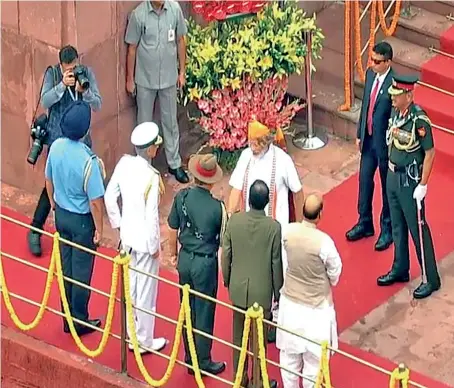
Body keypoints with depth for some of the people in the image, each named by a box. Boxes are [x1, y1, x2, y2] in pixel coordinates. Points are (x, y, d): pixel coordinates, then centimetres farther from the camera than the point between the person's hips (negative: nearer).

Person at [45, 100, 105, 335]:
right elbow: (95, 201, -23)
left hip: (61, 216, 6)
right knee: (82, 272, 9)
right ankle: (80, 322, 22)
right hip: (82, 221, -6)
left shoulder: (56, 147, -11)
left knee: (66, 268, 19)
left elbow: (48, 179, 5)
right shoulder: (88, 161, -30)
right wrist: (99, 229, -10)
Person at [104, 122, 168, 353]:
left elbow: (109, 197, 2)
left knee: (130, 287, 20)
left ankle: (132, 334, 34)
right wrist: (154, 246, -10)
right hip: (145, 241, -7)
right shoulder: (151, 177, -26)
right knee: (146, 291, 8)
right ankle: (144, 341, 21)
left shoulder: (124, 164, -7)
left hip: (127, 236, 7)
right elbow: (151, 215, -23)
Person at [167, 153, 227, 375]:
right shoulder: (217, 207, -20)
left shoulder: (182, 197, -9)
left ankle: (189, 357, 30)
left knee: (187, 309, 18)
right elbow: (223, 240, -11)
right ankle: (203, 363, 18)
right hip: (205, 262, -4)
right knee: (204, 314, 8)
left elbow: (173, 230, 2)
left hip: (185, 259, 4)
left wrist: (174, 254, 18)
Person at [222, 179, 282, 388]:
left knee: (239, 334, 18)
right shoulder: (274, 227, -20)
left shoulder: (234, 220, -13)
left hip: (238, 288, 2)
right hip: (262, 290, -2)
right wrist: (278, 291, 3)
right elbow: (276, 262, -11)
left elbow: (226, 254, -3)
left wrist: (226, 279, 14)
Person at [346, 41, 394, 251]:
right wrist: (359, 134, 13)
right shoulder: (370, 74, -1)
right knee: (364, 181, 17)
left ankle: (387, 229, 26)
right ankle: (365, 223, 35)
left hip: (385, 142, -7)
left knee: (387, 186, 10)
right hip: (369, 139, 7)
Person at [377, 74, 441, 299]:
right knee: (398, 226, 19)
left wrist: (422, 185, -18)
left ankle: (431, 279, 11)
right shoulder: (396, 112, -1)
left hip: (410, 180, -8)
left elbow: (429, 153, -19)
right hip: (393, 175, 8)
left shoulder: (419, 120, -24)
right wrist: (391, 166, 14)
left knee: (418, 229, 1)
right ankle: (400, 270, 34)